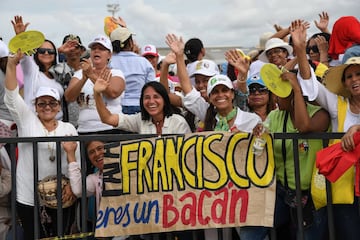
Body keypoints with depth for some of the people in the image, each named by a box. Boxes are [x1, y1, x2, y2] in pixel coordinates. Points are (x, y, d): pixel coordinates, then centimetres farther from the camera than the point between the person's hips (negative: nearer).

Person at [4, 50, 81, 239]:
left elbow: (78, 160, 4)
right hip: (28, 197, -1)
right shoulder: (26, 121, 3)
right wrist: (12, 63, -20)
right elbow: (11, 96, -9)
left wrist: (72, 185, -11)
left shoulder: (69, 129, 7)